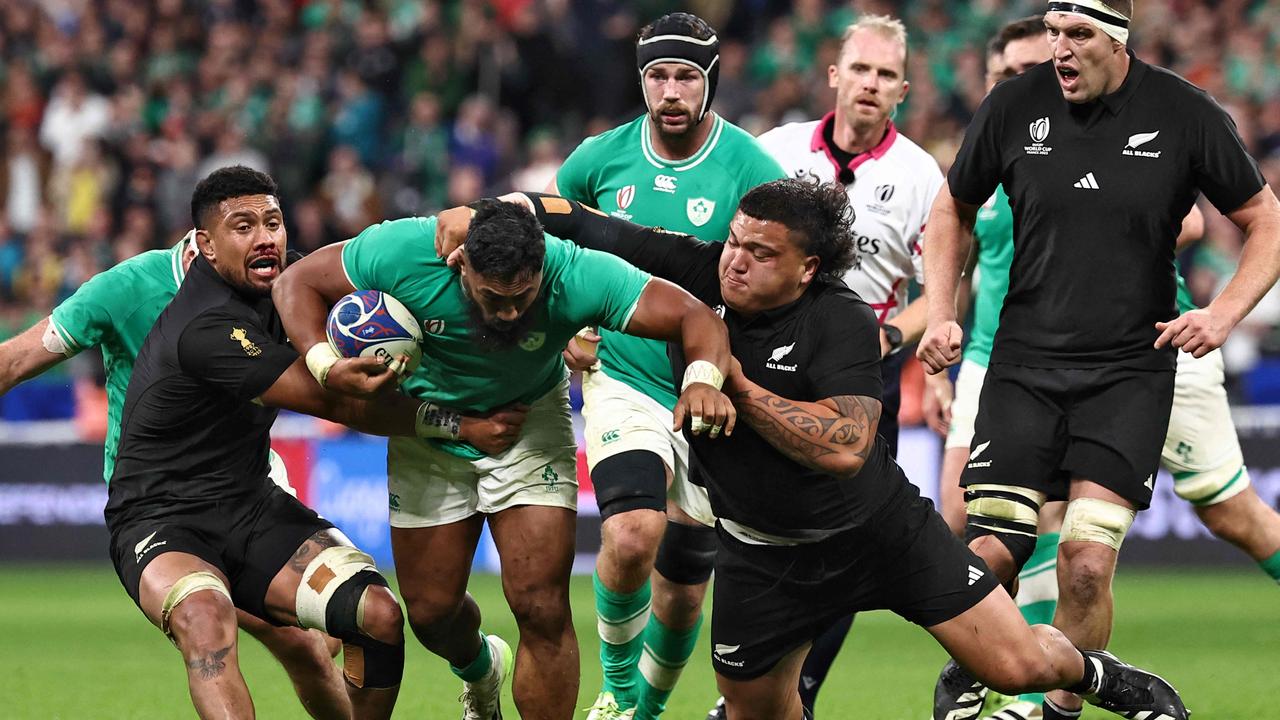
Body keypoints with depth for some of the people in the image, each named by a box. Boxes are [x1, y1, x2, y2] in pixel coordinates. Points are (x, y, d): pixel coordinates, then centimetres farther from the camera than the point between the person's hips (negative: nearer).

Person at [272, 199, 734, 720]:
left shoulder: (574, 276, -33)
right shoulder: (404, 253, -32)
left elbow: (695, 317, -33)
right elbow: (298, 283, -18)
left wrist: (702, 379, -55)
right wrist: (327, 365, -36)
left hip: (530, 425, -1)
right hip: (430, 425, 1)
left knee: (542, 611, -14)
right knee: (430, 612, 8)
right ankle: (480, 669, 43)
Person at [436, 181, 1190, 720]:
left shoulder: (843, 323, -22)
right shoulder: (694, 274, -13)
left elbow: (844, 448, -32)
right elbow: (567, 216, -10)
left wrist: (734, 384, -30)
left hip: (883, 528, -3)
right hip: (765, 552, 3)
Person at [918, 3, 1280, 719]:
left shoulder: (1186, 114, -6)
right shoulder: (1014, 106, -2)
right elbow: (954, 208, 16)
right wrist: (940, 314, 5)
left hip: (1130, 371, -1)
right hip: (1023, 363, 1)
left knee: (1087, 563, -14)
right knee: (992, 551, -8)